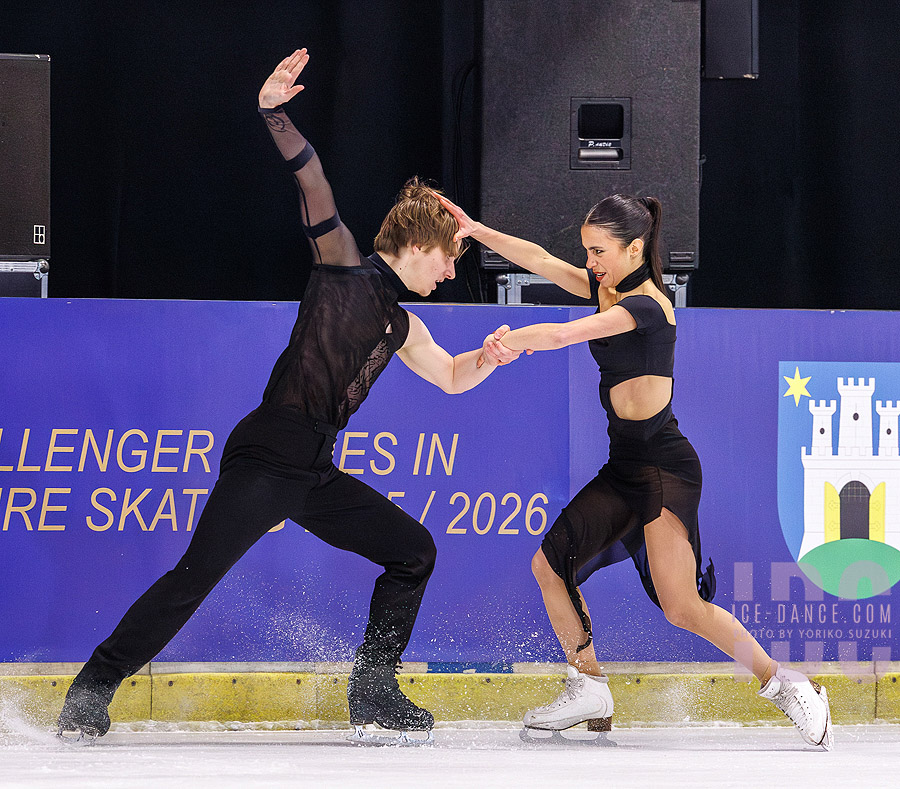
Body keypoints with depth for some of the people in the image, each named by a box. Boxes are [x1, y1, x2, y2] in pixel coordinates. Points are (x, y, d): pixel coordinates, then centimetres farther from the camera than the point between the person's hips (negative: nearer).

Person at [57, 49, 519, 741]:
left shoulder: (400, 326, 22)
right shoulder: (344, 264, 2)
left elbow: (452, 376, 34)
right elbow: (313, 181, -10)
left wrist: (491, 356, 12)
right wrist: (276, 116, -23)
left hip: (316, 476, 8)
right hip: (266, 456, -8)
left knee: (414, 550, 5)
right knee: (197, 575, -17)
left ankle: (373, 690, 12)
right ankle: (93, 690, -13)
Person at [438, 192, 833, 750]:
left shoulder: (647, 305, -17)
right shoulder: (607, 287, 10)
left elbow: (564, 335, -27)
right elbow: (540, 260, 13)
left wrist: (508, 339, -19)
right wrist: (476, 232, 6)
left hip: (665, 464, -10)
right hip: (624, 467, 10)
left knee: (681, 605, -18)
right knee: (550, 563, 6)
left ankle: (787, 686, -7)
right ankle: (590, 692, 14)